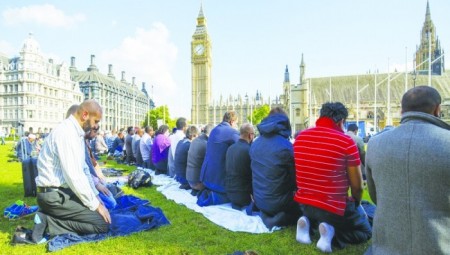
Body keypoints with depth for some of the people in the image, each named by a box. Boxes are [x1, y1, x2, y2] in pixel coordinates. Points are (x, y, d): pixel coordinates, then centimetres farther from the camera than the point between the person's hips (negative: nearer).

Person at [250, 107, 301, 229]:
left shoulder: (255, 144, 0)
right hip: (277, 202, -7)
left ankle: (267, 214, 8)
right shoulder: (286, 146, -20)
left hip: (259, 200, 7)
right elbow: (295, 177, -8)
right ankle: (282, 217, -5)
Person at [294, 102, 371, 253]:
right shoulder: (346, 142, -17)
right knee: (365, 231, 22)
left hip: (304, 203, 6)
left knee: (315, 217, 39)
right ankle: (331, 230, -8)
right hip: (334, 206, -5)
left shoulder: (300, 138, -2)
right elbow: (357, 186, -9)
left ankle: (307, 222, 4)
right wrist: (356, 204, 13)